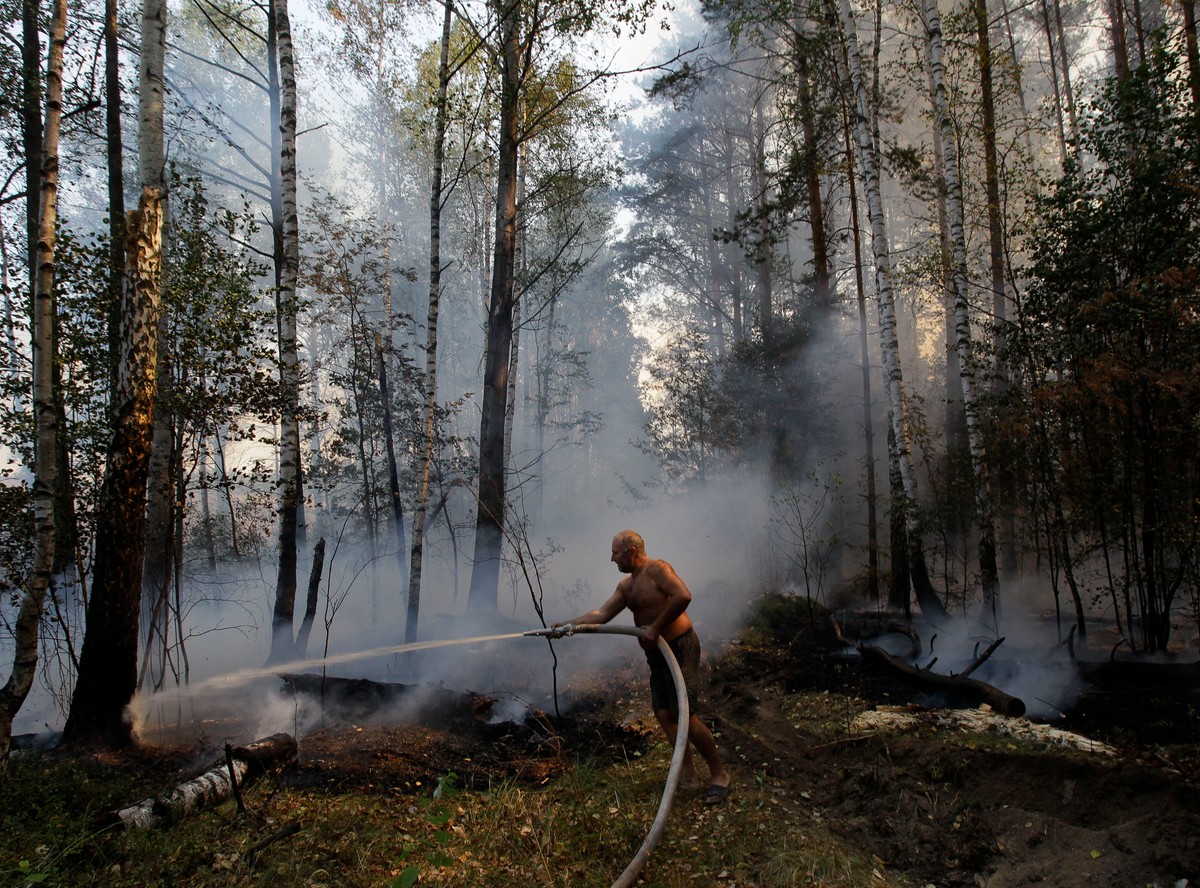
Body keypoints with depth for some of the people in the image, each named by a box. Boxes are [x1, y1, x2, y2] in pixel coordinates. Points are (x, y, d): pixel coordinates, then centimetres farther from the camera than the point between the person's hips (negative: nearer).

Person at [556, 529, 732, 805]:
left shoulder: (656, 569, -15)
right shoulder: (626, 586, 13)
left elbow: (683, 596, -29)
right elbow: (602, 614, 12)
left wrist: (656, 627, -25)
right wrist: (568, 624, 6)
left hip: (680, 648, -9)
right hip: (657, 654, 9)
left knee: (685, 715, -11)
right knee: (664, 714, 6)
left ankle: (719, 775, 4)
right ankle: (688, 774, 16)